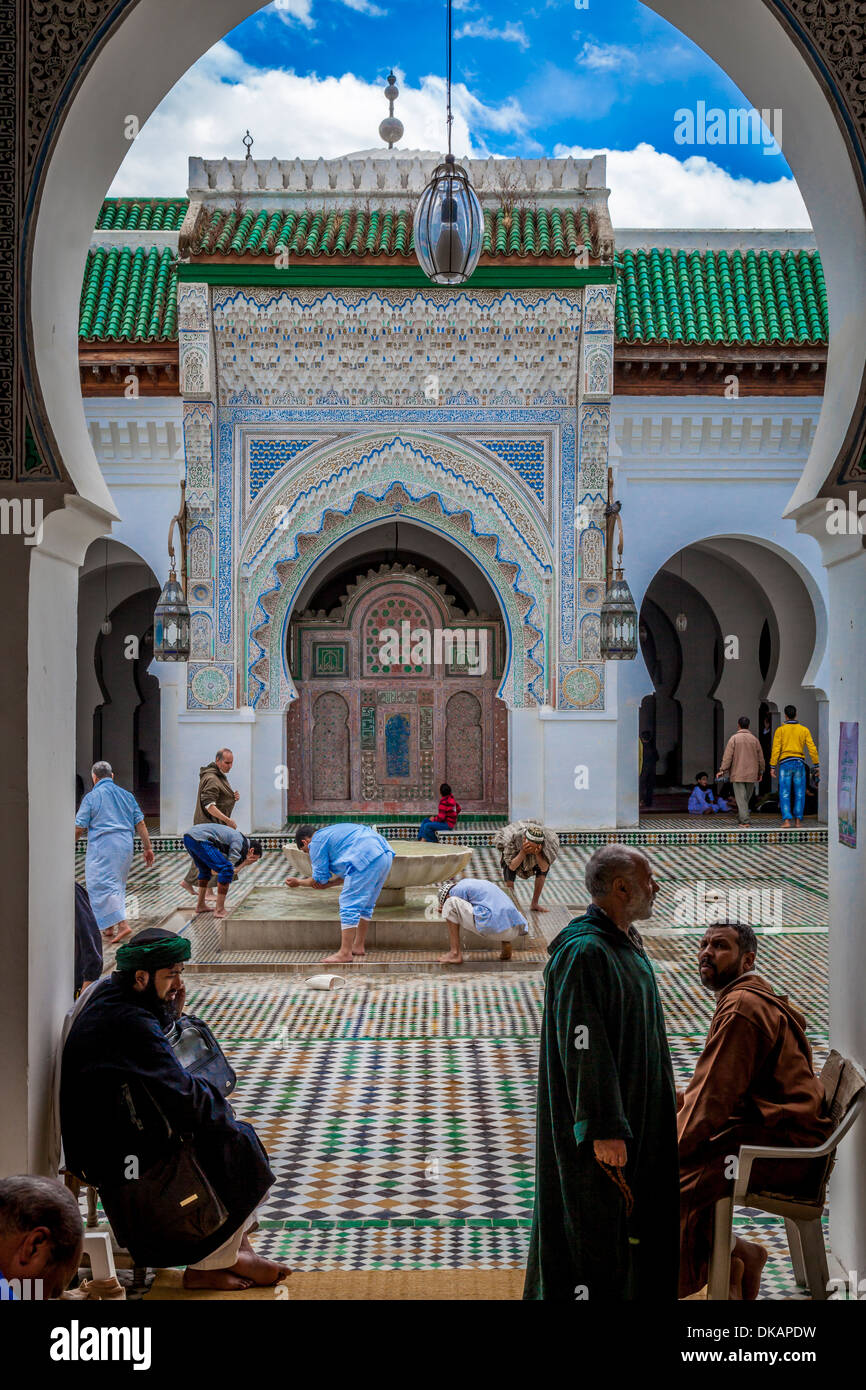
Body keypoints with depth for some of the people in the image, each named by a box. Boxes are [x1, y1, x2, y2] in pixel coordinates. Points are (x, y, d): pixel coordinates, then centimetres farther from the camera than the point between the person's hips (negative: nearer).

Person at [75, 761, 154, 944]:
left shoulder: (91, 797, -3)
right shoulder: (127, 795, 12)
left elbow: (79, 828, -4)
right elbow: (140, 823, 9)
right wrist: (148, 848, 13)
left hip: (102, 846, -6)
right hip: (125, 846, 6)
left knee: (102, 886, -6)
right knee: (117, 885, 15)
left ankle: (122, 923, -20)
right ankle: (109, 928, 20)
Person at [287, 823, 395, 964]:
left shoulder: (317, 842, 6)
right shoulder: (331, 832, 33)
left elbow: (319, 880, 8)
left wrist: (298, 882, 23)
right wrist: (331, 882, 19)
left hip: (367, 859, -10)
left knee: (349, 903, -4)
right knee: (366, 903, 20)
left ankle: (345, 953, -4)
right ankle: (358, 946, 28)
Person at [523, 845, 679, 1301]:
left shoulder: (627, 943, 9)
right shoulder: (583, 953, -22)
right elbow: (583, 1047, -25)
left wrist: (663, 1095, 22)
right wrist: (605, 1131, -25)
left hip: (634, 1114, 10)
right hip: (596, 1118, -10)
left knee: (635, 1218, 18)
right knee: (595, 1226, 1)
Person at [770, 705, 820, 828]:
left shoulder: (780, 730, 0)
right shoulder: (804, 730, 6)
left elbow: (776, 749, -5)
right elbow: (812, 748, 2)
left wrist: (772, 767, -3)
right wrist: (816, 766, 6)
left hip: (785, 763, -2)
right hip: (799, 762, 2)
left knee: (785, 793, -1)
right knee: (799, 793, 9)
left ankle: (786, 820, -12)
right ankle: (798, 820, 7)